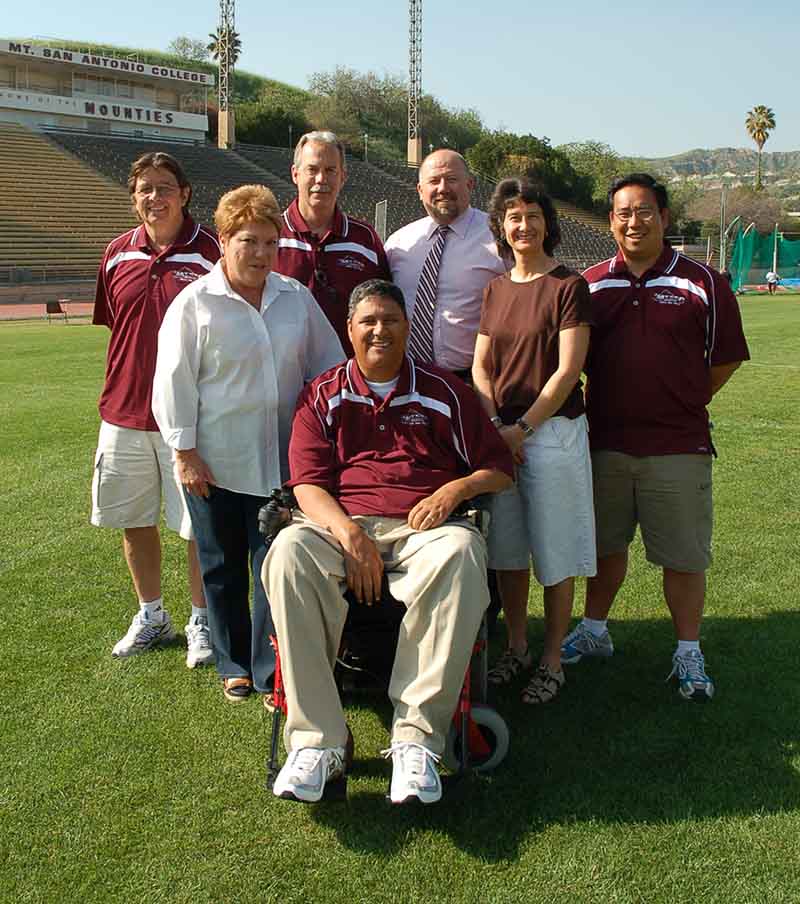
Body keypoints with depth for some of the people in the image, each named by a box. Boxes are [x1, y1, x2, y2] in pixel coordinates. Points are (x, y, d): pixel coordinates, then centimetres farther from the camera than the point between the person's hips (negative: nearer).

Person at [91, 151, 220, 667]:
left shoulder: (210, 252, -7)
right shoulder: (118, 255, 6)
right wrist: (119, 393, 12)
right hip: (125, 413, 5)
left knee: (199, 526, 4)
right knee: (134, 521, 14)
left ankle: (201, 621, 22)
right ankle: (151, 615, 33)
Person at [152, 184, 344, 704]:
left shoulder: (297, 298, 6)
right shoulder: (195, 304, -5)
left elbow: (328, 367, 13)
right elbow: (173, 383, -5)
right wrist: (185, 453, -8)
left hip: (282, 460, 2)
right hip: (216, 464, -2)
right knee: (224, 567, 11)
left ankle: (271, 672, 13)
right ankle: (235, 665, 28)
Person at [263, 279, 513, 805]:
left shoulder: (443, 392, 17)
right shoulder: (323, 396, 16)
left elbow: (499, 467, 16)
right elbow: (308, 484, 4)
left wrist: (455, 489, -6)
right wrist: (348, 532, -16)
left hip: (424, 527, 0)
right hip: (341, 526, 1)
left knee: (460, 554, -37)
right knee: (289, 551, -34)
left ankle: (417, 737, -33)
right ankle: (317, 741, -32)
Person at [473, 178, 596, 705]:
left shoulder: (569, 286, -6)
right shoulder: (497, 290, 11)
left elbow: (567, 370, -12)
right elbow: (480, 367, 10)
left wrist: (522, 427, -14)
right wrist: (494, 426, -4)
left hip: (553, 431, -5)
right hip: (500, 433, 5)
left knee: (554, 554, 2)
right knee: (506, 548, 11)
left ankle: (552, 662, 15)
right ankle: (517, 648, 27)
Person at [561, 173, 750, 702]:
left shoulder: (702, 283, -1)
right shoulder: (592, 284, 6)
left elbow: (727, 357, 5)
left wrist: (685, 402, 3)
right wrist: (616, 399, 7)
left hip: (678, 446, -3)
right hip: (604, 441, 3)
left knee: (684, 556, 3)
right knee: (605, 544, 16)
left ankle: (689, 655, 18)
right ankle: (594, 632, 33)